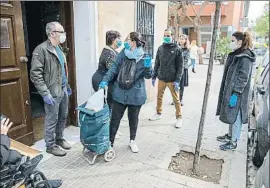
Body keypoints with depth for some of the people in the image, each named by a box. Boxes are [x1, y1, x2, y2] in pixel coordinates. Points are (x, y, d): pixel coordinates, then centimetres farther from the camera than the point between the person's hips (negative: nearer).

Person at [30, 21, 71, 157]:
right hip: (52, 92, -8)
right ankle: (50, 145, 21)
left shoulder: (59, 49, 13)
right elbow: (35, 74, -18)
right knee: (52, 120, 4)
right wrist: (45, 93, -21)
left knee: (63, 117, 17)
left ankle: (59, 139, 36)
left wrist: (67, 86, 20)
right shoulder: (41, 49, -14)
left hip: (63, 90, 8)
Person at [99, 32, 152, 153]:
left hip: (135, 94, -2)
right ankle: (110, 141, 22)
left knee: (133, 118, 15)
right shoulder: (123, 53, 1)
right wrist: (105, 80, -7)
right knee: (115, 118, 6)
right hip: (120, 92, 2)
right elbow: (114, 68, 4)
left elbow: (148, 76, -3)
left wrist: (147, 67, -23)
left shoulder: (144, 57, -7)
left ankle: (132, 141, 36)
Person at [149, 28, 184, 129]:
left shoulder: (177, 49, -6)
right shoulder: (160, 48, 6)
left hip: (172, 80, -4)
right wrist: (154, 76, 8)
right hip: (161, 78, 4)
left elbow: (180, 66, -8)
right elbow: (157, 63, 11)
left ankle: (179, 118, 18)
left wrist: (177, 80, -15)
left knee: (176, 99, 5)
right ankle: (158, 114, 32)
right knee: (159, 97, 14)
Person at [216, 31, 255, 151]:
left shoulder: (245, 58, -17)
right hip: (229, 91, 9)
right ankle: (230, 135, 34)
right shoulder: (235, 55, 12)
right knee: (230, 115, 19)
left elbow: (243, 78, -20)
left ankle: (233, 142, 14)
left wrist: (235, 94, -22)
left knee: (235, 116, 1)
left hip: (236, 93, -9)